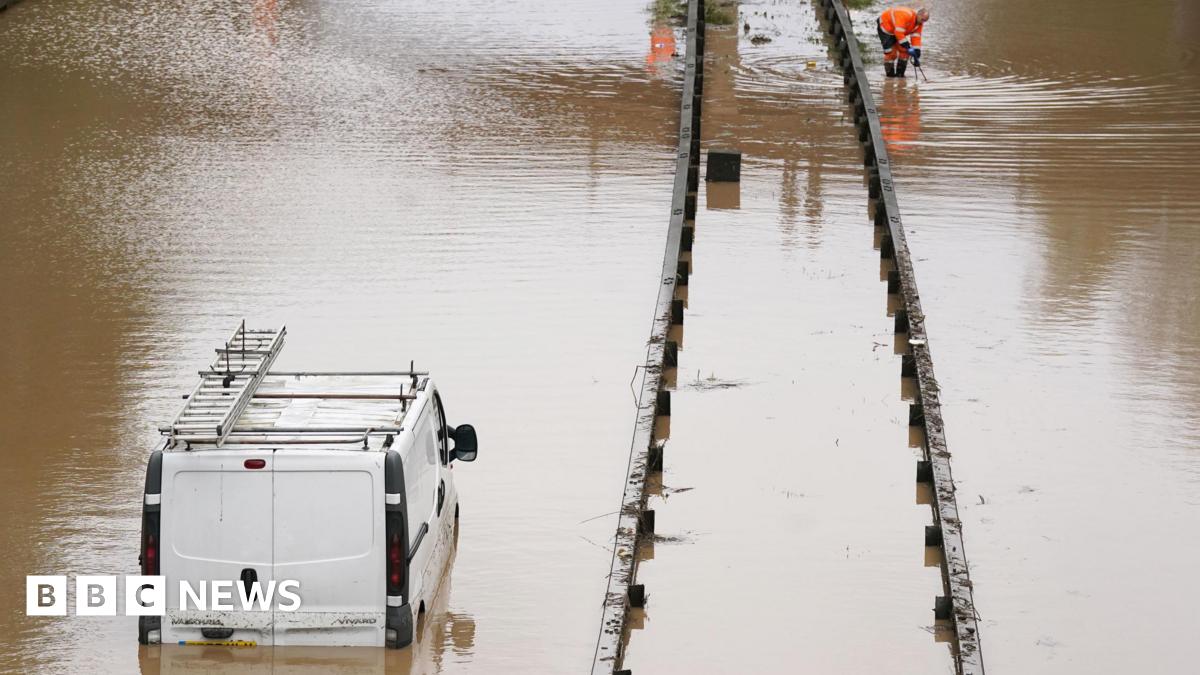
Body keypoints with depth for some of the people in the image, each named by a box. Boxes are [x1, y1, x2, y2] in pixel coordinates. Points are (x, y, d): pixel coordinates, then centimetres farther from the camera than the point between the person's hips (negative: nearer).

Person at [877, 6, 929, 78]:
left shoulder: (919, 23, -10)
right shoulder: (905, 15, -37)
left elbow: (916, 37, -11)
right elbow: (899, 32, -40)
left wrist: (916, 57, -16)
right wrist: (908, 47, -38)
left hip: (897, 31, 8)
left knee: (904, 51, -3)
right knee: (891, 52, -15)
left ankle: (900, 73, 5)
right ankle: (890, 74, -2)